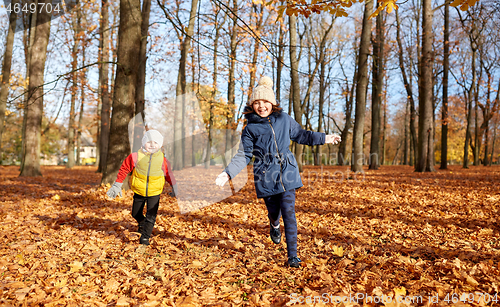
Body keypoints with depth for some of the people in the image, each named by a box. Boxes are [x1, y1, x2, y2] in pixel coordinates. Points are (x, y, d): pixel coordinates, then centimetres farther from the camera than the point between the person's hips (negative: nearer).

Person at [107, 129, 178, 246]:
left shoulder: (162, 159, -8)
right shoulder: (136, 156, -11)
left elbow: (168, 173, 7)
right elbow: (124, 169, -1)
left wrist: (174, 186, 12)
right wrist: (117, 185, 1)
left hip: (154, 193, -1)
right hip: (139, 192, 1)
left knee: (151, 216, -8)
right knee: (136, 214, 17)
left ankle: (145, 237, 3)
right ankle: (142, 224, 48)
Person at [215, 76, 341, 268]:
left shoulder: (284, 119, 6)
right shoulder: (250, 128, 0)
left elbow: (300, 135, 20)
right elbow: (244, 155, 1)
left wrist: (324, 138, 21)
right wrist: (228, 173, -11)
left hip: (287, 173, 1)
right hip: (266, 176, -1)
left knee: (289, 212, -7)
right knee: (273, 211, 9)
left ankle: (292, 255, 3)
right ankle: (274, 226, 50)